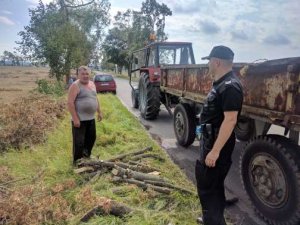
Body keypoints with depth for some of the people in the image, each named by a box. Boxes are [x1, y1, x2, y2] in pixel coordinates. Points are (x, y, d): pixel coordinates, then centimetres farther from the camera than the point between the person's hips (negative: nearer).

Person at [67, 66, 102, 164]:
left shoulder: (92, 84, 10)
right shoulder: (75, 85, -14)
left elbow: (95, 99, 21)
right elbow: (70, 103, -19)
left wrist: (99, 112, 18)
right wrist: (75, 118, -23)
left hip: (91, 118, 8)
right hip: (80, 119, -8)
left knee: (91, 138, 20)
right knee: (79, 142, 0)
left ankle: (86, 157, 40)